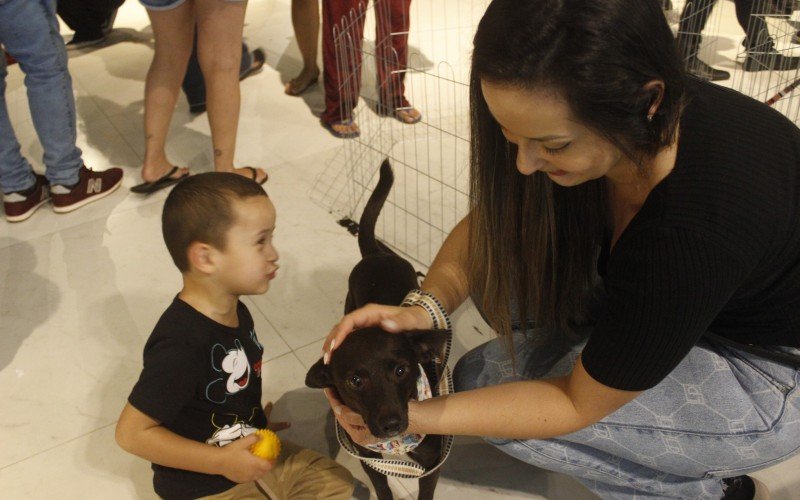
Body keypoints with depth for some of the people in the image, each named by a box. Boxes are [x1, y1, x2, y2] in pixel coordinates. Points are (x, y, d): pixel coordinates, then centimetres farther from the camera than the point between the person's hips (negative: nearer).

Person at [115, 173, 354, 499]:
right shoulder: (180, 345, -32)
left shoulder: (235, 313, -3)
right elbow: (132, 433, -28)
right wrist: (222, 461, -25)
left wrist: (255, 422, 2)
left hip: (252, 452, 8)